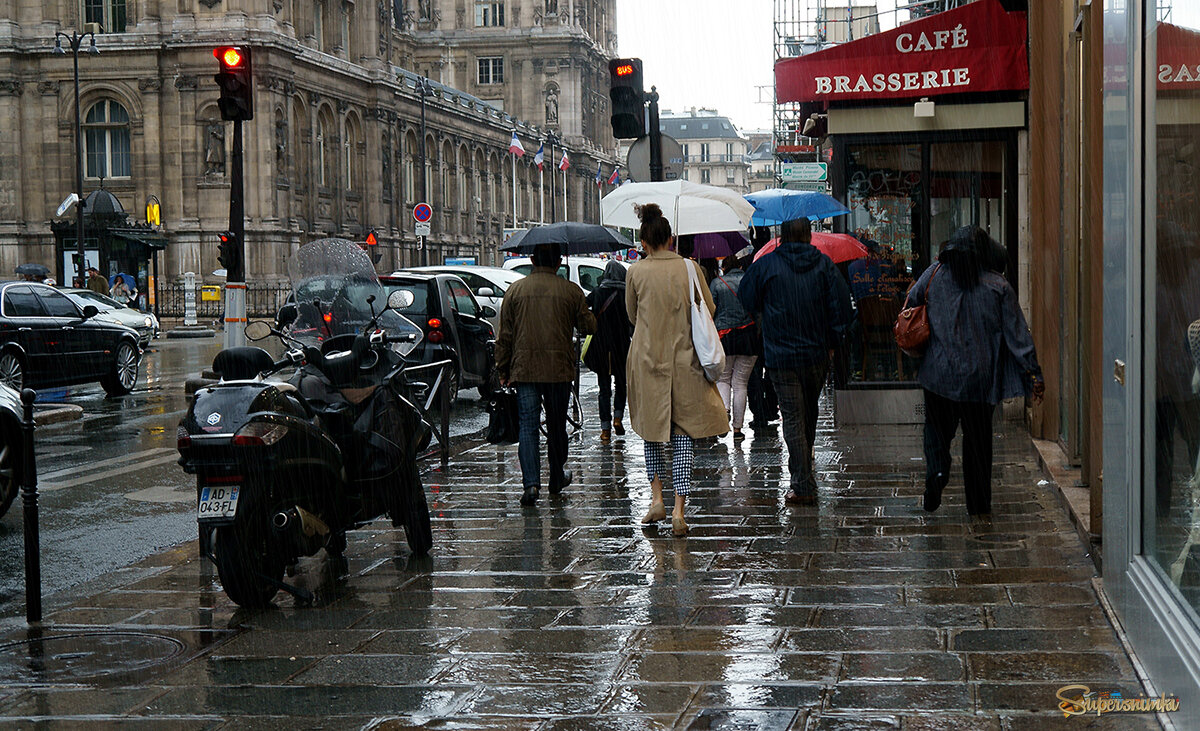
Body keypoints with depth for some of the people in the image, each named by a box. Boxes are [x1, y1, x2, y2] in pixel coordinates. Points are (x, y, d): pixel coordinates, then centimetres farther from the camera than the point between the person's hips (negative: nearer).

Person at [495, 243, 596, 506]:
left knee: (528, 426, -2)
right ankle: (557, 478, 27)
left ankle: (531, 483, -15)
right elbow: (589, 326, 5)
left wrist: (503, 369, 12)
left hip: (524, 369, 0)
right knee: (557, 426, 14)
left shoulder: (515, 290, 2)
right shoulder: (571, 291, -1)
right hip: (559, 369, 0)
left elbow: (504, 335, 4)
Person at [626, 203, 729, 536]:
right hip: (685, 360, 0)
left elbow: (632, 315, 9)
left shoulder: (636, 272, -4)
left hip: (647, 359, 0)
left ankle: (657, 498, 11)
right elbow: (709, 309, 6)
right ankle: (678, 510, -5)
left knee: (654, 427, 17)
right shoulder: (690, 267, -3)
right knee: (684, 434, 2)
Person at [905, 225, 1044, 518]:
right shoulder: (998, 287, -4)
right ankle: (979, 504, 14)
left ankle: (936, 470, -12)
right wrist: (1033, 373, -2)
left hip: (938, 373, 0)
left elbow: (910, 307, 8)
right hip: (980, 376, 0)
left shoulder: (934, 275, -1)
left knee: (937, 430, 15)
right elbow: (1017, 334, -4)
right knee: (978, 439, 11)